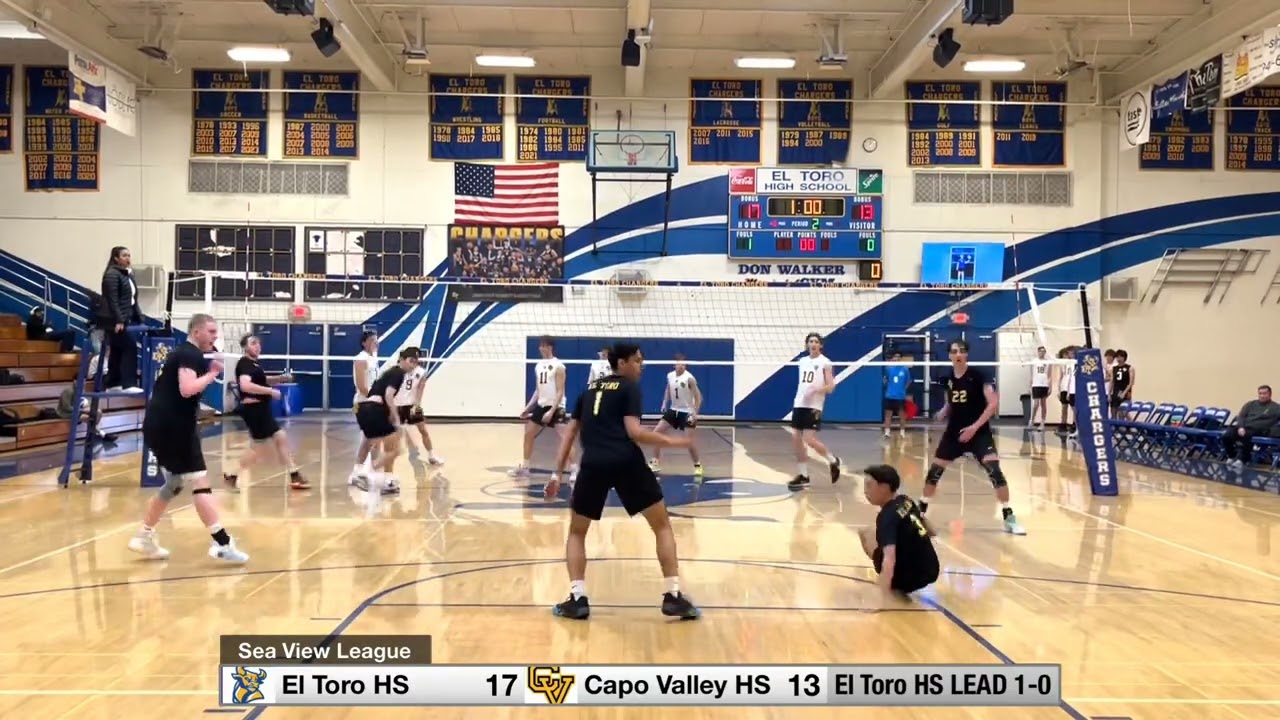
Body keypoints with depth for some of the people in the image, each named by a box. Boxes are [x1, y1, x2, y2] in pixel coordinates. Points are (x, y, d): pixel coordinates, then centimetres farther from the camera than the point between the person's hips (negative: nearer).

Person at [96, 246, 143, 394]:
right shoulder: (112, 275, -11)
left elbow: (133, 300, 19)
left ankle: (112, 384, 18)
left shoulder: (128, 275, 17)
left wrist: (139, 318, 13)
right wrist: (118, 320, -24)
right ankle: (128, 384, -15)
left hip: (126, 319, 9)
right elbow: (112, 300, -18)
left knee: (117, 351, 12)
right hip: (115, 320, -9)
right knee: (130, 347, -14)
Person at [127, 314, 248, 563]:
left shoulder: (183, 353, 20)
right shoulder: (190, 354, -11)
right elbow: (187, 389, -27)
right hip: (172, 427, -10)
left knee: (174, 484, 20)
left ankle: (144, 538, 27)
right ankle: (222, 544, -11)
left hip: (160, 425, 10)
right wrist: (212, 375, -14)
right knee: (199, 482, -10)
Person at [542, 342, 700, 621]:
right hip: (627, 463, -3)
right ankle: (673, 596, 6)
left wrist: (557, 474, 23)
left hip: (593, 465, 4)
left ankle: (577, 599, 9)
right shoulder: (629, 387, 8)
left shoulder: (590, 390, 24)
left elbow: (570, 434, 21)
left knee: (576, 532, 21)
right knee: (662, 526, 11)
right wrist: (670, 441, 4)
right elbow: (634, 432, -6)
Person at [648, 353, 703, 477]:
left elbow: (698, 396, -13)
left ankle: (698, 465, 12)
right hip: (673, 410, 6)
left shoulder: (689, 378, -17)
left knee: (689, 441, -11)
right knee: (656, 432, -2)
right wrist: (664, 404, 3)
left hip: (687, 412, -6)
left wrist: (695, 412, -23)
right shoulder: (670, 376, -1)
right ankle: (655, 463, 8)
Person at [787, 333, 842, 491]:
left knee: (810, 440, -13)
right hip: (799, 404, 7)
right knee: (796, 439, 2)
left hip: (814, 406, -6)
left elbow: (831, 386, -10)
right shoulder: (802, 361, 14)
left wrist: (817, 390, -27)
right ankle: (803, 475, 11)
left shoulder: (825, 363, -4)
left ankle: (833, 461, 12)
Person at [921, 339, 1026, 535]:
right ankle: (921, 512, 24)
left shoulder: (978, 375, -12)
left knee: (995, 471, -18)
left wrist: (975, 426, -23)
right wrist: (942, 414, -5)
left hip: (979, 432, -5)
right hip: (953, 432, 5)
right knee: (934, 472, 7)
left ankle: (1009, 518, -6)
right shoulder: (947, 378, 2)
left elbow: (993, 403, -17)